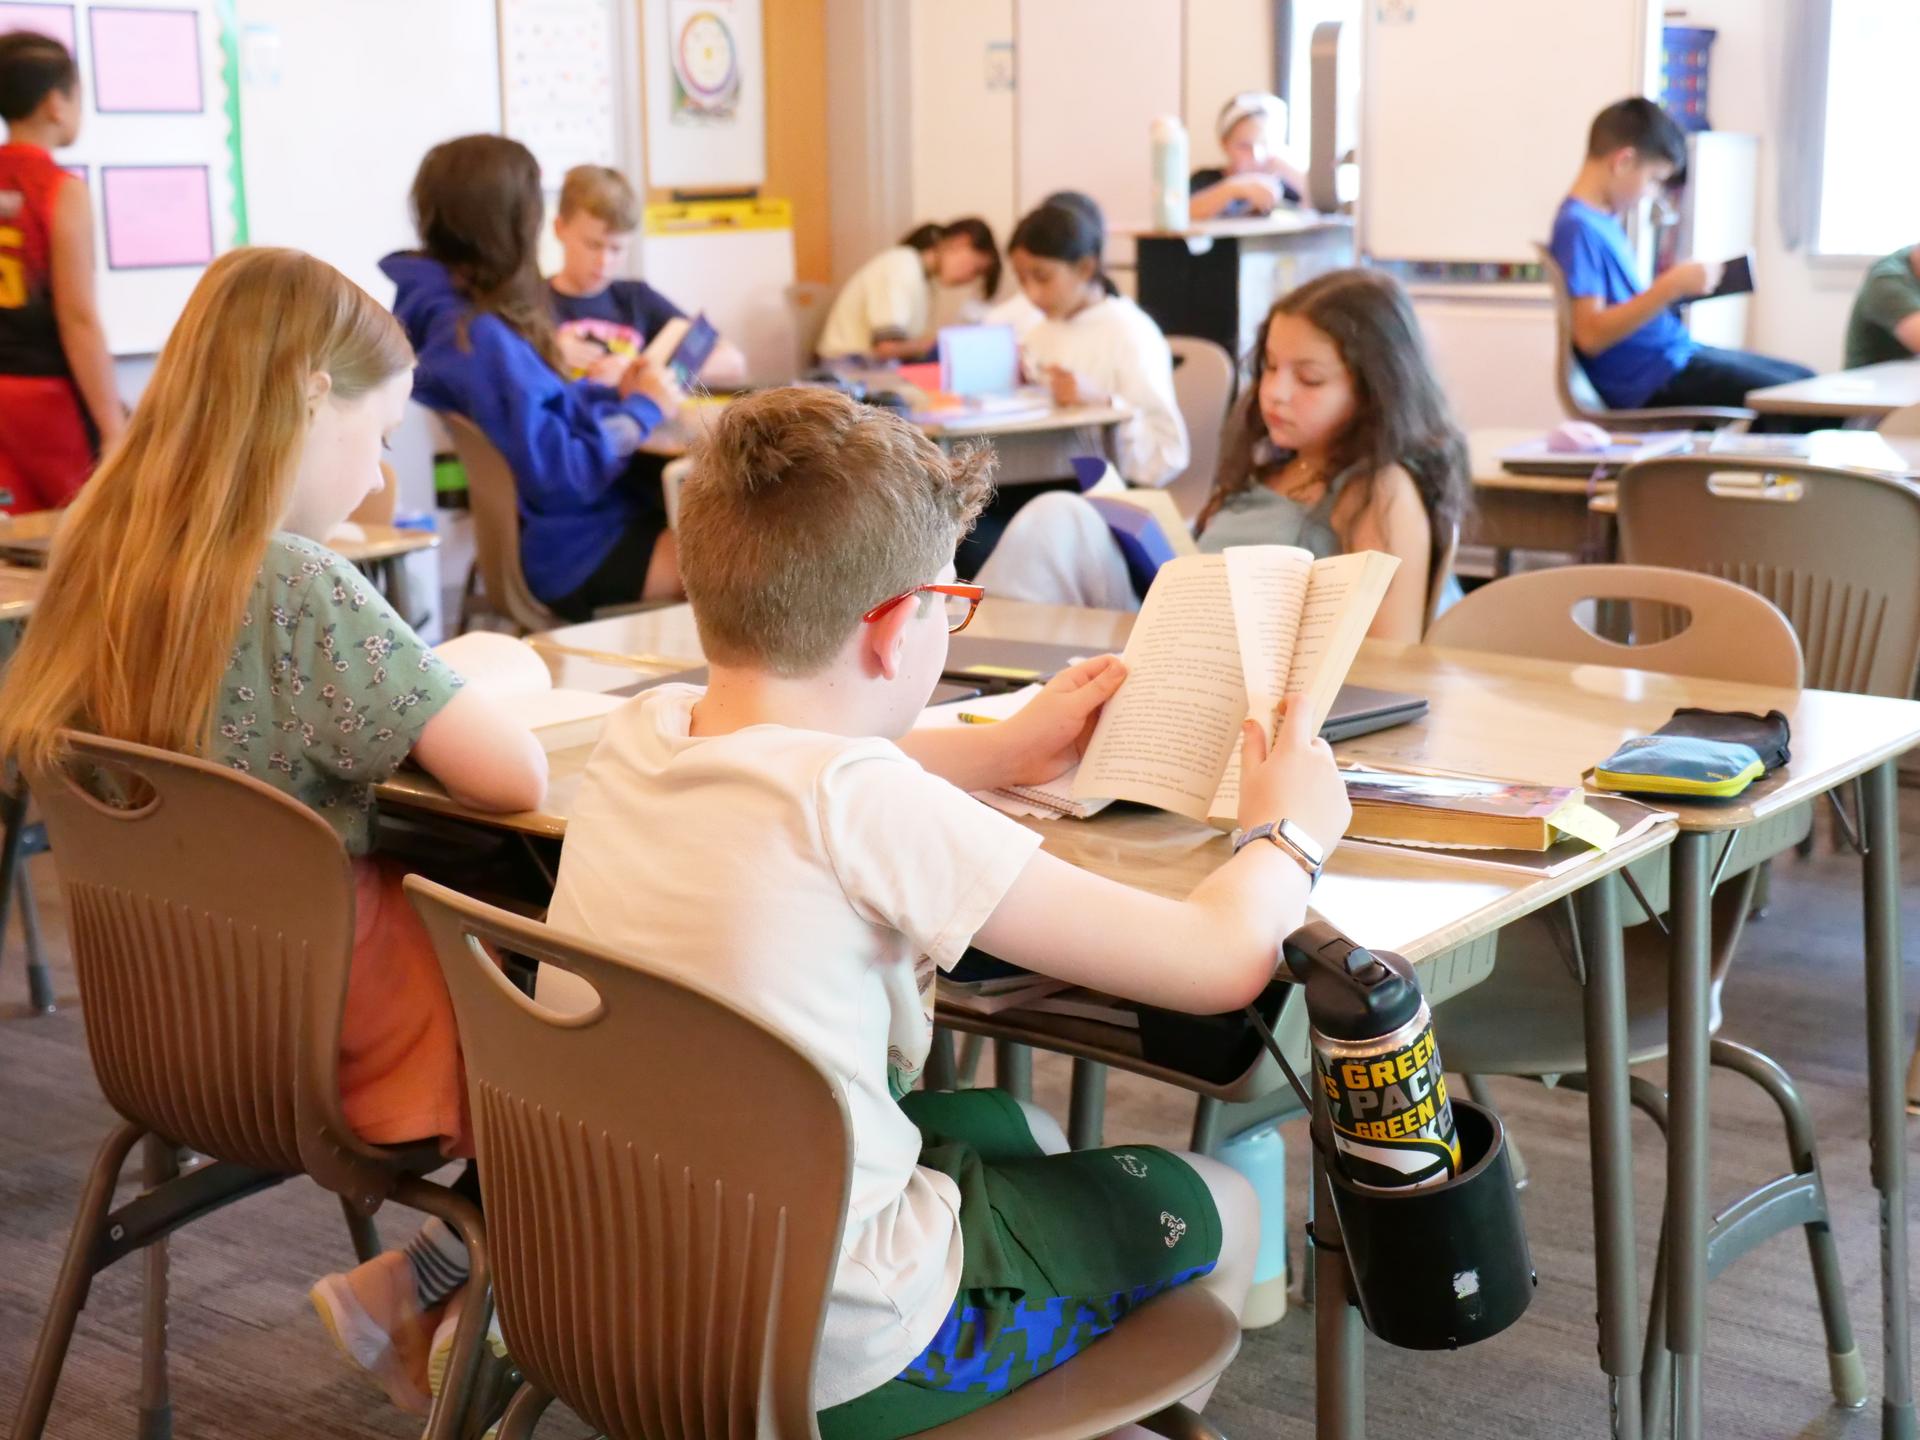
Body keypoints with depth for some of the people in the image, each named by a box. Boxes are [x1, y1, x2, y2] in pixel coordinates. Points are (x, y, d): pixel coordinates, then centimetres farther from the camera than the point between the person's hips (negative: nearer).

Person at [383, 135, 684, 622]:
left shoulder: (441, 307, 7)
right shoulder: (478, 337, -24)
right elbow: (556, 474, -25)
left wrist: (614, 395, 5)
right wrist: (643, 408, -11)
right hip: (568, 552, -10)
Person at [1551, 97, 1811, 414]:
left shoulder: (1604, 220, 13)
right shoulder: (1578, 226, -18)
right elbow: (1590, 335, -26)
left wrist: (1678, 286, 10)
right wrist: (1670, 287, -26)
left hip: (1676, 356, 10)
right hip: (1652, 380, -10)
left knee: (1802, 379, 16)